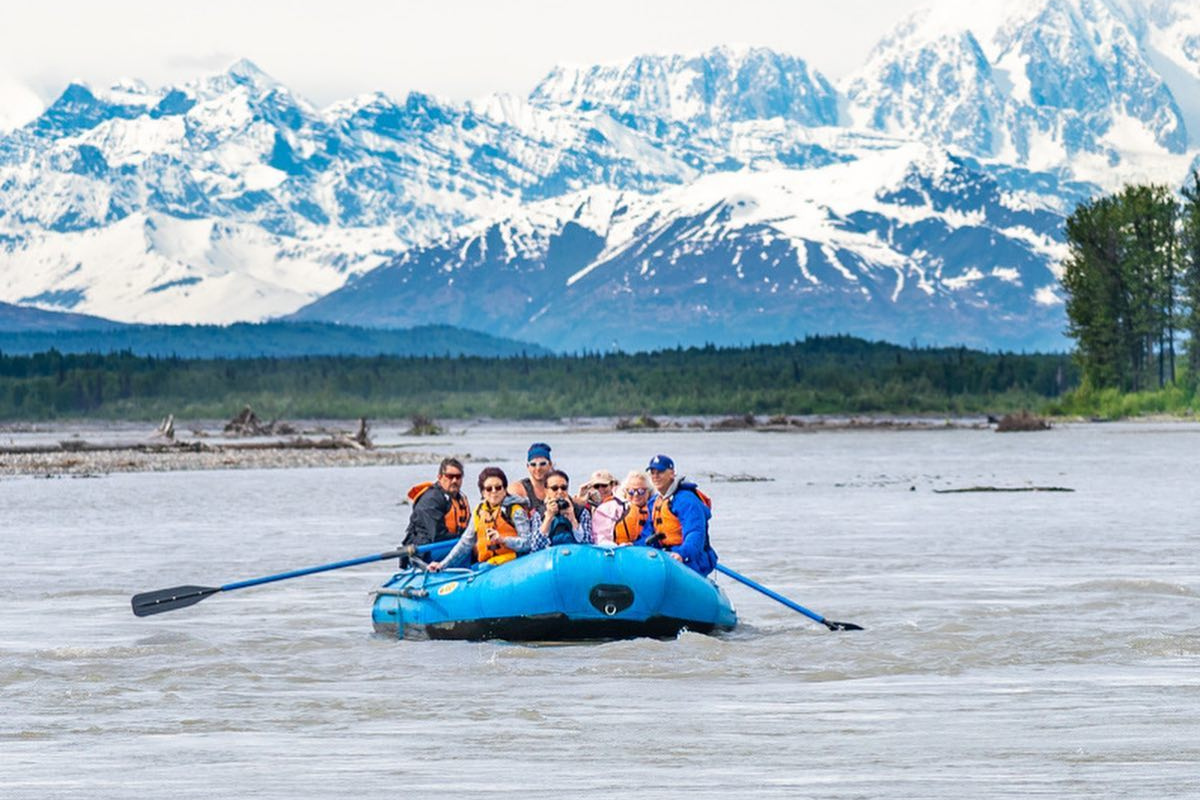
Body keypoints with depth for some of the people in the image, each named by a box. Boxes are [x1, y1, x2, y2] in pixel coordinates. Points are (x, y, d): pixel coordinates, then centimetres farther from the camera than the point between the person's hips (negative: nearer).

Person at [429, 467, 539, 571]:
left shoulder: (515, 510, 1)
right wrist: (443, 564, 18)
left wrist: (502, 539, -21)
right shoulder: (479, 512, 18)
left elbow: (528, 543, -7)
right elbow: (465, 543, 23)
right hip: (486, 564, 5)